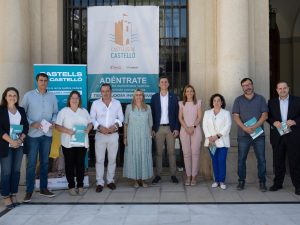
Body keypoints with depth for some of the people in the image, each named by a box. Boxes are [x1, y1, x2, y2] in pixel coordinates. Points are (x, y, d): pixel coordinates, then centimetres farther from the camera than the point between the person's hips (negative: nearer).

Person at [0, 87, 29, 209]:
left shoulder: (21, 110, 11)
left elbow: (26, 126, 7)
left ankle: (14, 195, 16)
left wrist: (20, 140, -8)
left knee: (16, 171, 7)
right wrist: (11, 141, -17)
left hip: (19, 145, 4)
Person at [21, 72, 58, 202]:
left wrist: (53, 122, -9)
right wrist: (32, 123, -14)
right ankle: (29, 191, 9)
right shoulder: (29, 95, -1)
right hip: (33, 134, -3)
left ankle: (43, 188, 23)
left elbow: (55, 112, 10)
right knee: (31, 163, -1)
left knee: (45, 162, 12)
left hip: (47, 134, 3)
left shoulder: (52, 96, 7)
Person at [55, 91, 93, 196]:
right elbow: (57, 126, -4)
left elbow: (90, 123, 15)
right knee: (70, 164, 3)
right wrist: (67, 131, -19)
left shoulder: (84, 111, 12)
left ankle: (80, 186, 13)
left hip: (82, 143, 3)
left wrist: (88, 129, -7)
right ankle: (71, 186, 12)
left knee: (80, 164, 4)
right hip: (68, 143, -2)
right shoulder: (63, 111, 1)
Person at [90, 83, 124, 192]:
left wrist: (115, 125, -12)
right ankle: (100, 182, 9)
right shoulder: (95, 103, 1)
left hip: (113, 135, 1)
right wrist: (100, 127, -15)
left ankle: (110, 180, 21)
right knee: (99, 159, 0)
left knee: (112, 159, 8)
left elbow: (121, 117, 6)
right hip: (100, 135, -1)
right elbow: (92, 118, 0)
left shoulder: (117, 103, 5)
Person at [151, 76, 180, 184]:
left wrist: (176, 128, -4)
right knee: (159, 152, 4)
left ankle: (173, 175, 12)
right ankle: (158, 175, 11)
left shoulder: (174, 97, 4)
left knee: (171, 152, 4)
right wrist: (152, 129, -2)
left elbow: (177, 114, 3)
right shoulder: (154, 97, 4)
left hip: (170, 128, 0)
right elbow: (152, 114, 4)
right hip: (158, 128, 0)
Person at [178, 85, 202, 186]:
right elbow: (180, 118, 4)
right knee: (186, 153, 0)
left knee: (195, 153, -5)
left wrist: (193, 127, -11)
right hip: (184, 130, 1)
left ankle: (194, 176, 1)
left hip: (196, 129, -1)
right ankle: (188, 176, 6)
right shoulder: (181, 104, 10)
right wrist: (186, 128, -9)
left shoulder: (198, 103, 8)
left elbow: (199, 117, 2)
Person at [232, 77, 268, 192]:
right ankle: (241, 181, 13)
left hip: (259, 134, 0)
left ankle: (262, 182, 11)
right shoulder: (238, 100, 7)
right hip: (243, 134, 0)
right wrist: (245, 128, -16)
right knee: (241, 159, 3)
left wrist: (255, 126, -15)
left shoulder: (260, 99, 7)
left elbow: (265, 115, 0)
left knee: (261, 159, 1)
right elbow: (236, 117, -1)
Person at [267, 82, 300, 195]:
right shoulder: (271, 102, 8)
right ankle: (277, 183, 21)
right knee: (278, 161, 9)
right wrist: (274, 122, -12)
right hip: (277, 136, 2)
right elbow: (267, 116, 6)